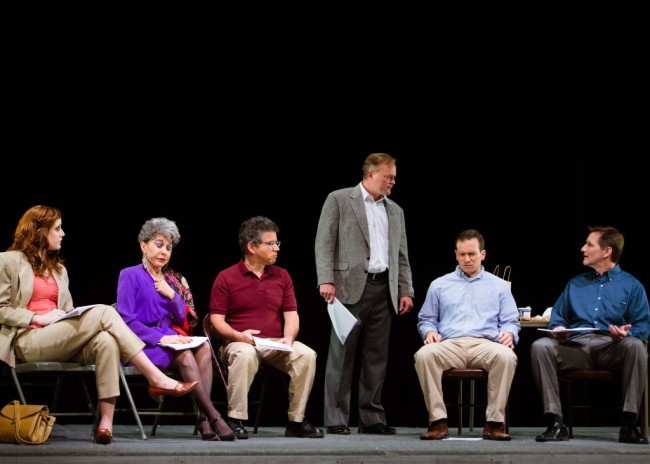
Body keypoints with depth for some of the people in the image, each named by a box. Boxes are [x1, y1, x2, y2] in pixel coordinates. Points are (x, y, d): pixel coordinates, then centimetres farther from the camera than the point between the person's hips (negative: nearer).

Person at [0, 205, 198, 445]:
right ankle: (156, 379, -28)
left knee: (106, 340, -31)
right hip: (28, 342, -6)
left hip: (60, 343, 6)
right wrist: (38, 318, -13)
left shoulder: (58, 269, 28)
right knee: (103, 313, -25)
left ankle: (106, 421, -41)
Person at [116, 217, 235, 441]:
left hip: (169, 338, 6)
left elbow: (183, 319, 12)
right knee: (185, 356, -33)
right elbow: (126, 320, -11)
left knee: (203, 348, -25)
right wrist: (160, 338, -22)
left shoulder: (172, 279, 18)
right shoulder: (130, 275, -1)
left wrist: (172, 295, -6)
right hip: (143, 344, -6)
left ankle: (204, 418, -34)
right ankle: (214, 418, -33)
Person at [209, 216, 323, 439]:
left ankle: (296, 421, -16)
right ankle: (235, 420, -30)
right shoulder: (226, 278, 1)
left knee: (306, 355, -25)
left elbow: (291, 314, 10)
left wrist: (288, 338, -11)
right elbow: (216, 319, -2)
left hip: (275, 344, 4)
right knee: (244, 355, -40)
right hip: (240, 343, -4)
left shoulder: (282, 276, 13)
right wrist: (238, 335, -20)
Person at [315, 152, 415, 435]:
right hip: (351, 286, -5)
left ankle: (372, 418, 9)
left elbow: (401, 255, 19)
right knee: (342, 354, -3)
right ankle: (336, 419, -1)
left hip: (384, 289, 5)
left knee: (376, 356, 5)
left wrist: (406, 290, 9)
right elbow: (324, 242, -4)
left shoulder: (395, 211, 19)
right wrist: (326, 280, -14)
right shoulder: (339, 200, 2)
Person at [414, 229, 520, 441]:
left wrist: (509, 334, -7)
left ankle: (494, 422, -28)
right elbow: (426, 319, 24)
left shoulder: (499, 286, 22)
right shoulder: (440, 285, 24)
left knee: (506, 356, -37)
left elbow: (511, 322, 17)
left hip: (485, 344, -1)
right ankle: (438, 421, -29)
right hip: (450, 344, 1)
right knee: (424, 354, -34)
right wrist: (429, 332, 0)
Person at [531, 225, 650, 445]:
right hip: (576, 347, 3)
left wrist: (626, 333, -16)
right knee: (540, 346, -27)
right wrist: (559, 330, 0)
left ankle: (629, 425, -33)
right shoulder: (575, 284, 28)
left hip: (612, 348, -3)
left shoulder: (631, 285, 15)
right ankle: (556, 423, -31)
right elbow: (557, 318, 25)